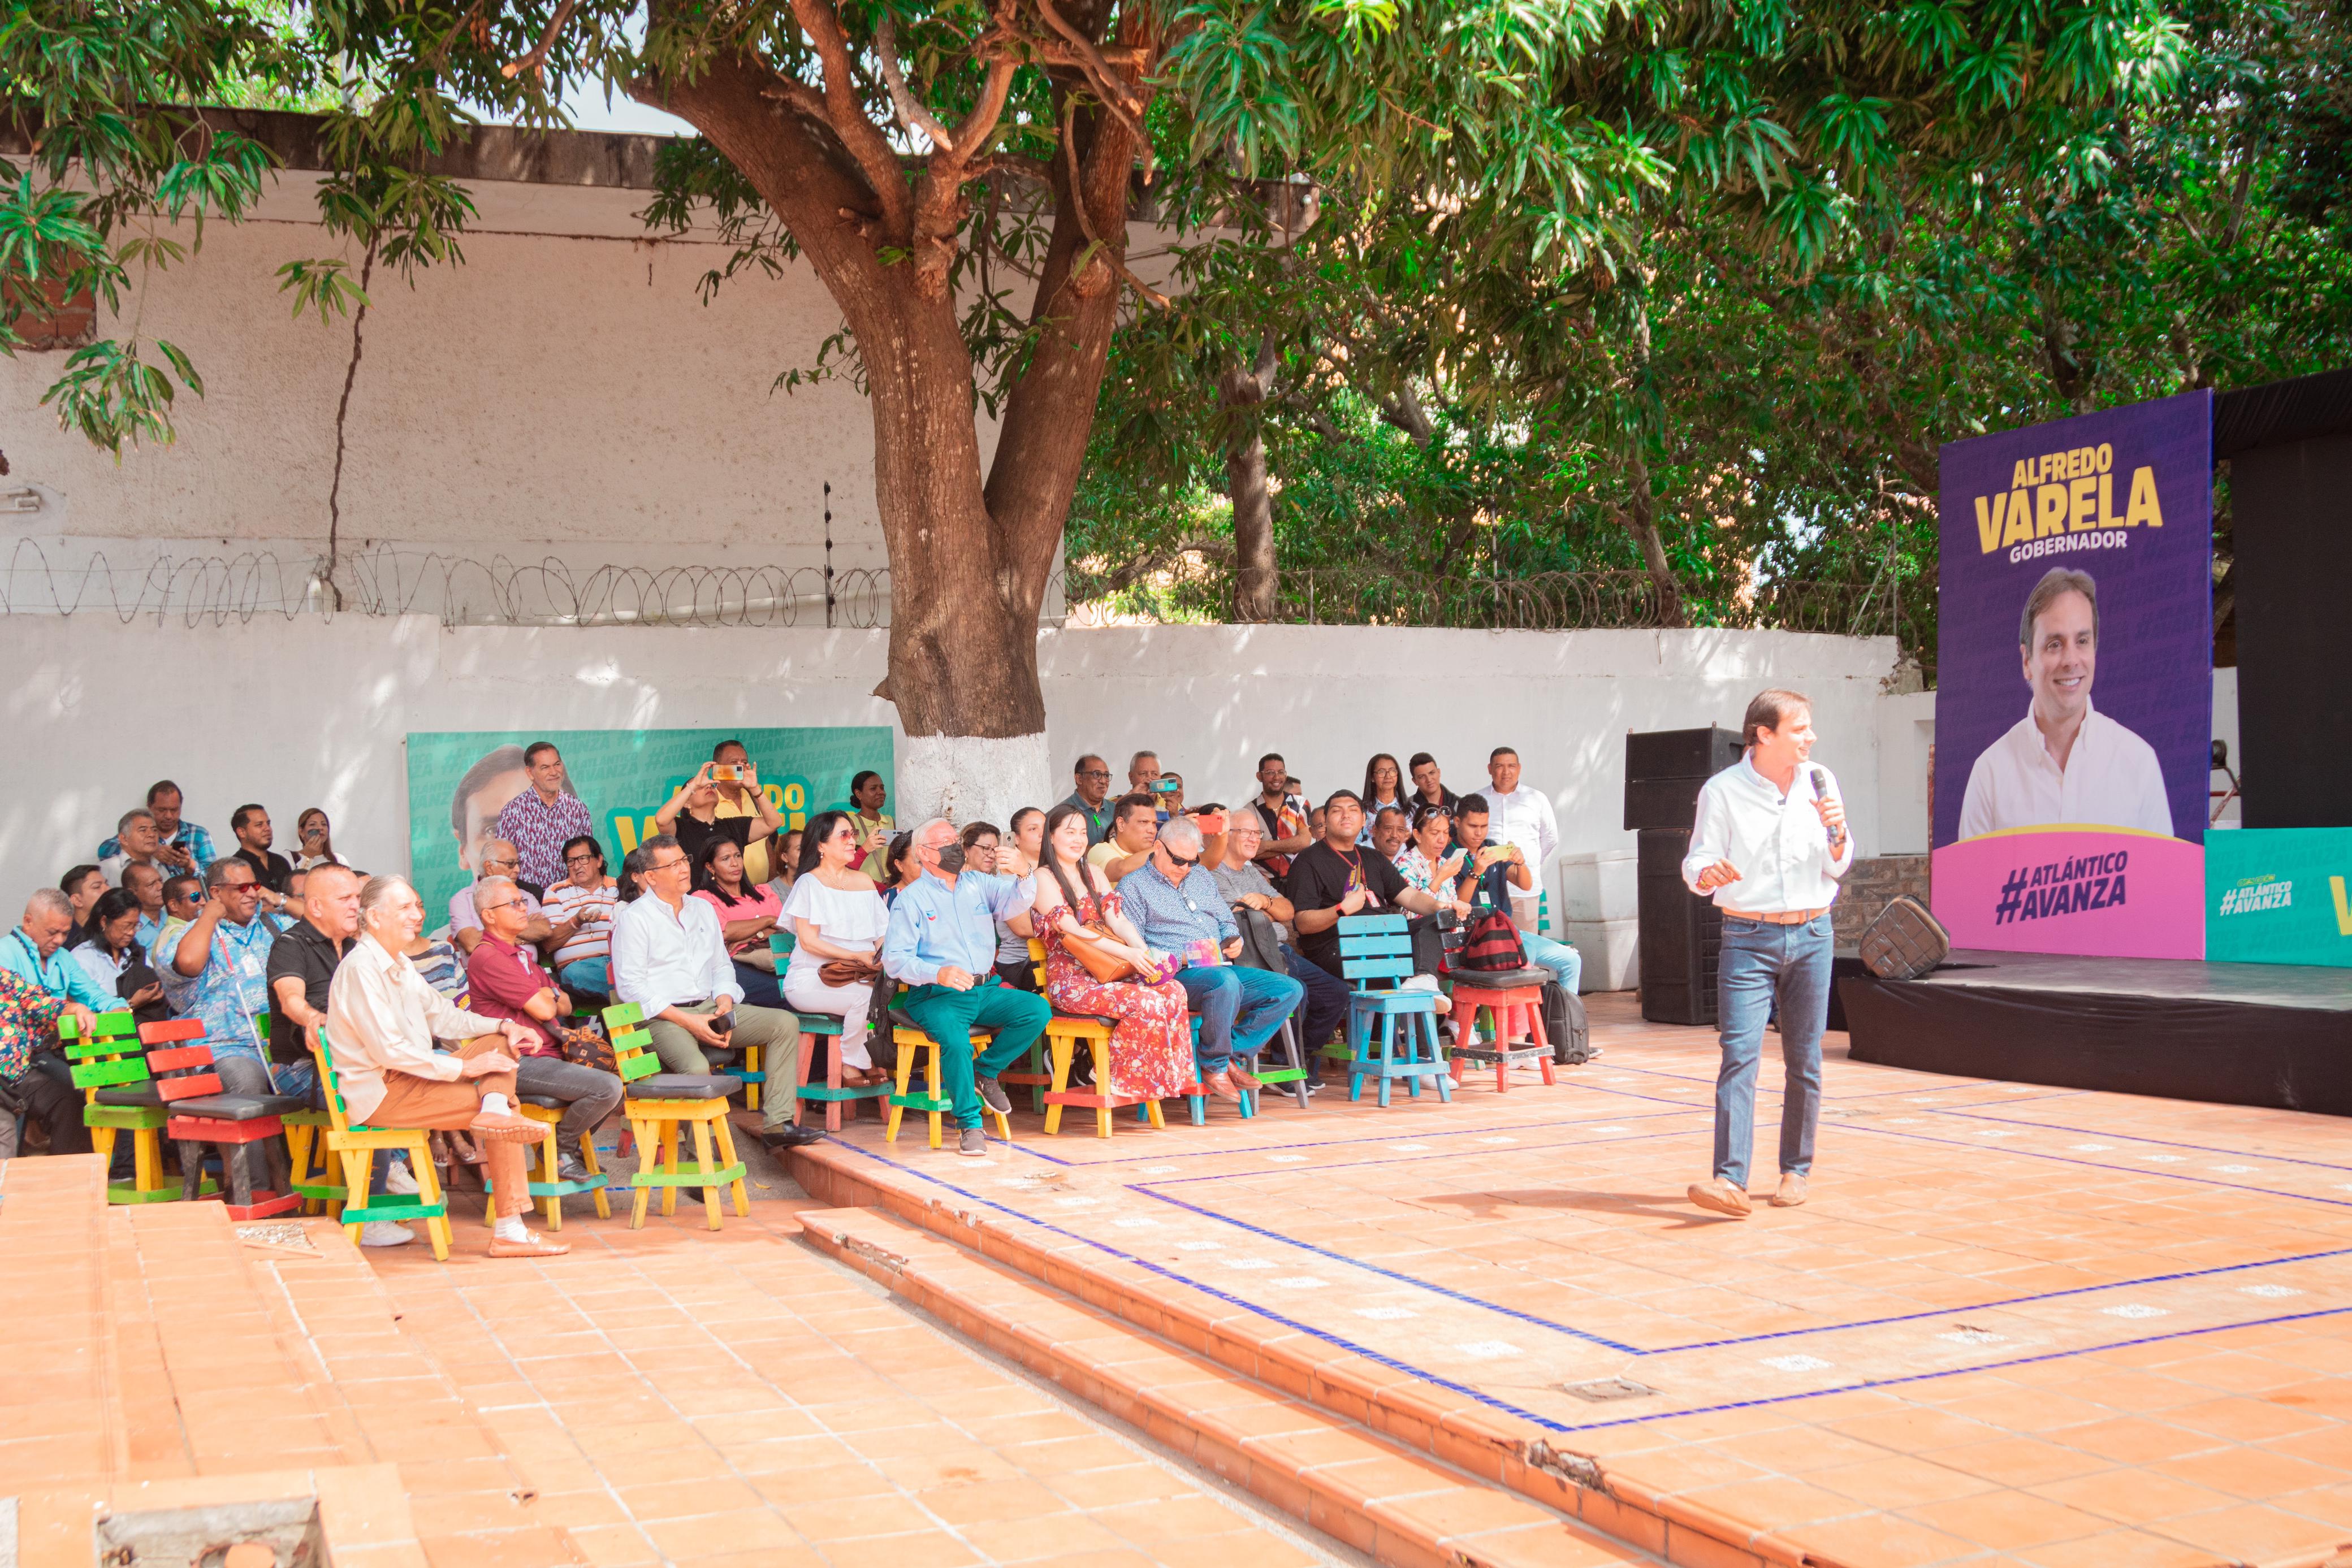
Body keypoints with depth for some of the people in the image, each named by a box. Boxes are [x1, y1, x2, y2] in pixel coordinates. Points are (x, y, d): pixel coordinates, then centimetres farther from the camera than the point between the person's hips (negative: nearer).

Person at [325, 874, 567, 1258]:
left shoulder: (400, 963, 17)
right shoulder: (361, 967, -17)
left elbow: (441, 1016, 22)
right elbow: (388, 1050, -24)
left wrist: (502, 1026, 4)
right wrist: (463, 1068, -21)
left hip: (410, 1076, 10)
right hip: (380, 1093, -10)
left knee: (499, 1044, 1)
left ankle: (495, 1109, -24)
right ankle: (509, 1232, -18)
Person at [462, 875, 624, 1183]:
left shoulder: (523, 953, 21)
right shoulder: (487, 957, -13)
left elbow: (565, 1006, 18)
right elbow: (544, 1010, -17)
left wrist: (547, 995, -5)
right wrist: (549, 995, 7)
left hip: (549, 1055, 10)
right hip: (522, 1063, -10)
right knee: (608, 1087, -24)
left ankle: (565, 1145, 16)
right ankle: (561, 1149, -1)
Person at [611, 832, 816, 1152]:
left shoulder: (703, 909, 19)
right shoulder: (634, 918, -2)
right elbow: (631, 987, -10)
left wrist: (725, 1005, -1)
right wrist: (688, 1021, -16)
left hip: (710, 1008, 7)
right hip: (662, 1018, -7)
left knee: (786, 1023, -12)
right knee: (697, 1068, -36)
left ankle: (777, 1124, -17)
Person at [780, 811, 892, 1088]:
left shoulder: (864, 881, 17)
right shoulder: (809, 883, 0)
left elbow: (882, 933, 13)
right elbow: (809, 941, -9)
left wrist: (880, 958, -10)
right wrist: (857, 956, -18)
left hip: (858, 978, 5)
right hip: (810, 979, -5)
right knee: (864, 997, -32)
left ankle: (851, 1065, -10)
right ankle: (854, 1062, -9)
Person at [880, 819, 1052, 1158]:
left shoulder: (977, 886, 17)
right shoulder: (910, 898, 2)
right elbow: (895, 959, -8)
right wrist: (938, 973, -25)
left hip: (985, 989, 5)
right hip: (936, 996, -5)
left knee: (1038, 1010, -18)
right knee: (954, 1039, -34)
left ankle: (985, 1072, 2)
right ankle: (970, 1125, -19)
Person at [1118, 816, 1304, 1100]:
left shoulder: (1201, 877, 23)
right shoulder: (1134, 887, 2)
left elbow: (1226, 922, 29)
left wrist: (1233, 940, 5)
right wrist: (1177, 958, -19)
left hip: (1219, 968, 8)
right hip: (1175, 976, -7)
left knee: (1290, 990, -11)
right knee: (1226, 981, -40)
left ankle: (1232, 1056, -9)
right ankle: (1214, 1065, -20)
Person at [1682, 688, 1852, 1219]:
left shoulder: (1820, 782, 6)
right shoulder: (1722, 791, -4)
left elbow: (1839, 866, 10)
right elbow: (1698, 862, -5)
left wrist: (1835, 831, -11)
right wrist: (1707, 873, -27)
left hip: (1811, 936, 3)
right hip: (1748, 939, -3)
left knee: (1804, 1061, 7)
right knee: (1739, 1054, -14)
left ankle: (1795, 1171, 19)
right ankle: (1731, 1179, -20)